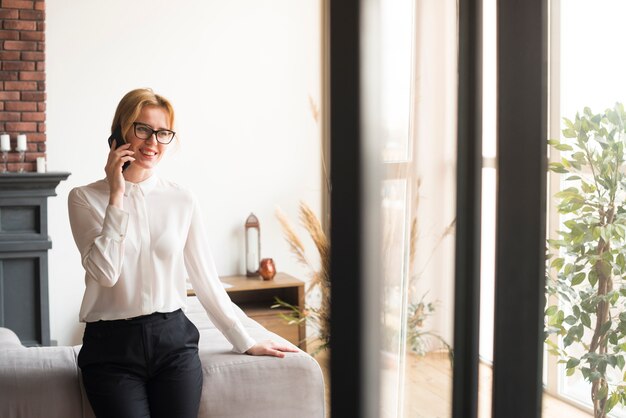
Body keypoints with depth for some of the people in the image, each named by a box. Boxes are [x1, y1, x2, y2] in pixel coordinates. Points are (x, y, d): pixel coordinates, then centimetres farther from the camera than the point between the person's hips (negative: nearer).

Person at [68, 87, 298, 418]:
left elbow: (205, 278, 10)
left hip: (173, 342, 2)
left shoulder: (182, 201, 4)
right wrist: (116, 197, -14)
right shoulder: (85, 199, -1)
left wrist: (246, 343, 12)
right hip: (111, 349, -2)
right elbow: (105, 273, -14)